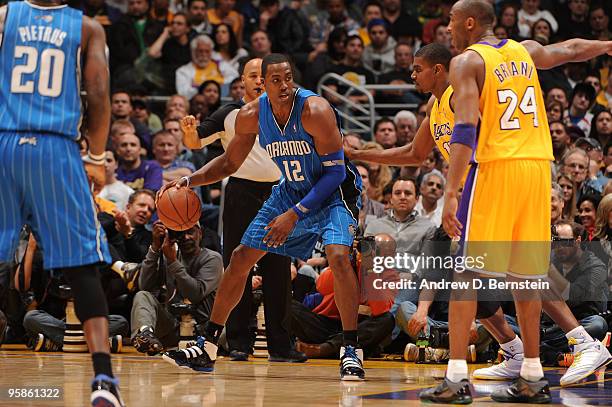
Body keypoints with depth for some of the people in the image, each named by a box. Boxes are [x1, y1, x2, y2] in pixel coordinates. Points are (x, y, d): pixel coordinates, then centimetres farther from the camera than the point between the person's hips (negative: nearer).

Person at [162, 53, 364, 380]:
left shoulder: (315, 111, -28)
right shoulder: (251, 116, -12)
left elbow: (336, 172, -26)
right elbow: (230, 162, 6)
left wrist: (295, 215, -30)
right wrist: (190, 180, -10)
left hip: (333, 193, -6)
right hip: (291, 191, 6)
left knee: (338, 256, -30)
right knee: (240, 258, 5)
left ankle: (351, 351, -21)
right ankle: (206, 348, 16)